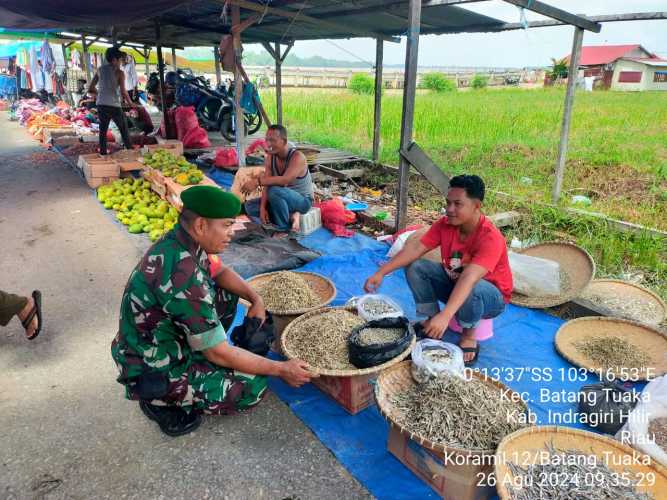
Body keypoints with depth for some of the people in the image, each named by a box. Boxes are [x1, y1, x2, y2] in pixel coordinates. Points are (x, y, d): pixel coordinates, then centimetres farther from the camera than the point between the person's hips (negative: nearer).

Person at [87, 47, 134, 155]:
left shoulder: (100, 69, 11)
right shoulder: (119, 72, -4)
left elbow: (91, 89, 12)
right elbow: (123, 92, -14)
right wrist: (130, 102, 2)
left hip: (101, 104, 5)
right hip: (114, 106, -5)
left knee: (103, 130, 13)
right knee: (124, 130, 9)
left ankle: (103, 153, 11)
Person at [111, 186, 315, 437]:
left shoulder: (179, 241, -8)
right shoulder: (183, 275, -34)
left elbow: (219, 272, 13)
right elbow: (218, 353, -26)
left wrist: (255, 299, -4)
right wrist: (281, 369, -17)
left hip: (154, 346, 9)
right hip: (151, 375, -9)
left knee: (226, 298, 13)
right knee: (254, 385, -11)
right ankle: (162, 402, -1)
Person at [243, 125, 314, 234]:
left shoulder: (297, 157, -25)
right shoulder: (270, 158, -3)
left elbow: (285, 180, -39)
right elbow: (267, 184, -6)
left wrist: (257, 181, -41)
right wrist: (263, 208, -20)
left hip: (303, 200, -7)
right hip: (284, 199, 8)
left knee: (275, 191, -35)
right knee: (250, 206, -4)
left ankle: (285, 228, -16)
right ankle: (289, 216, -5)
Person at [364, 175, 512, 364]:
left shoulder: (490, 237, -32)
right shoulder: (445, 224, -13)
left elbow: (469, 279, -45)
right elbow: (415, 249, -19)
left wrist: (445, 316, -56)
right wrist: (381, 273, -30)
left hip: (491, 296, -5)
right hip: (454, 283, 5)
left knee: (474, 288, -40)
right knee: (415, 267, -14)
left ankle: (469, 336, -10)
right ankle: (430, 323, -2)